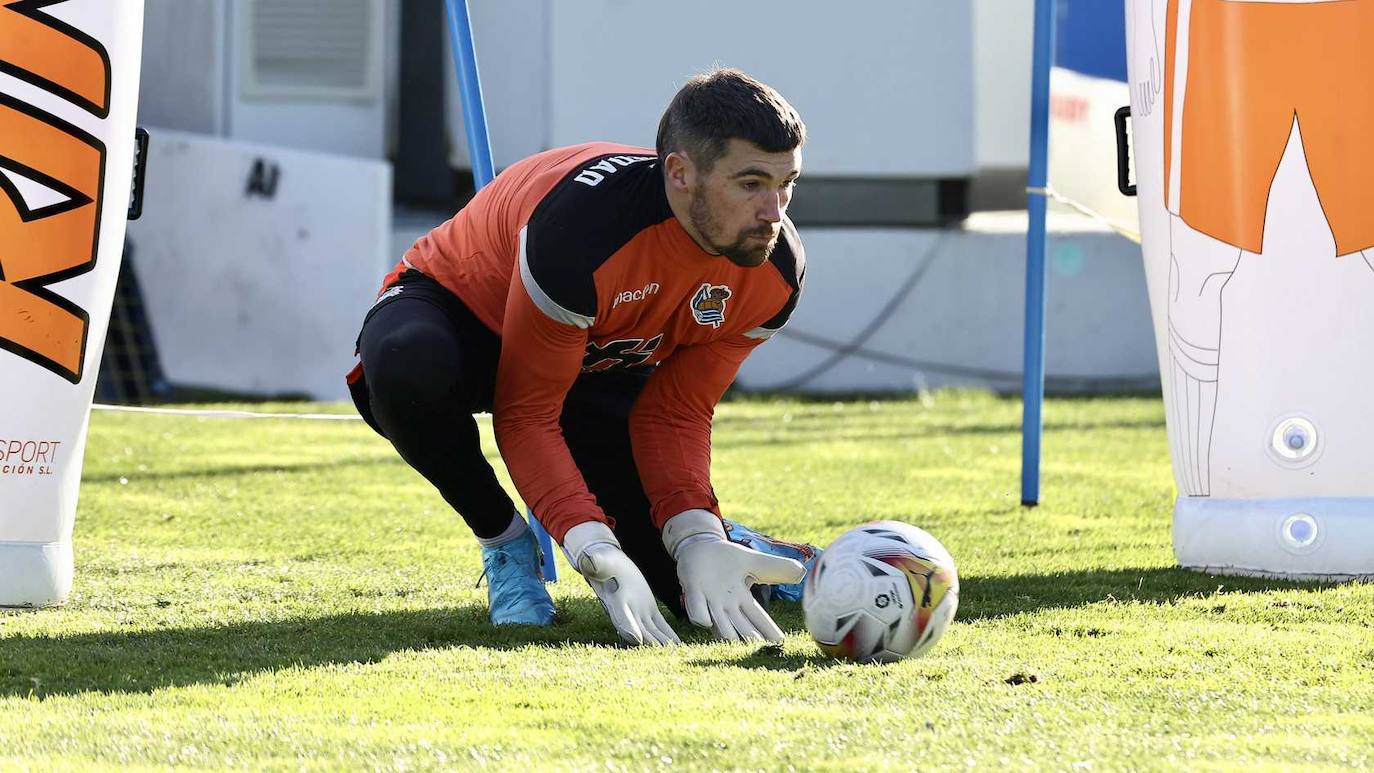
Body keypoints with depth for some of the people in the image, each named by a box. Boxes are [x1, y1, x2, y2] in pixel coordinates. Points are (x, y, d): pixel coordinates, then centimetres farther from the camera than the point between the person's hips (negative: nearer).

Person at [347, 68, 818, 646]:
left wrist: (697, 538, -28)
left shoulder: (774, 270, -20)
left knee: (697, 591, -15)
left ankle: (713, 538, 26)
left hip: (600, 369, 4)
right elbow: (525, 414, -32)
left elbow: (675, 413, -11)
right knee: (410, 368, -45)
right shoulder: (580, 228, -40)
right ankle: (503, 541, -15)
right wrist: (596, 554, -43)